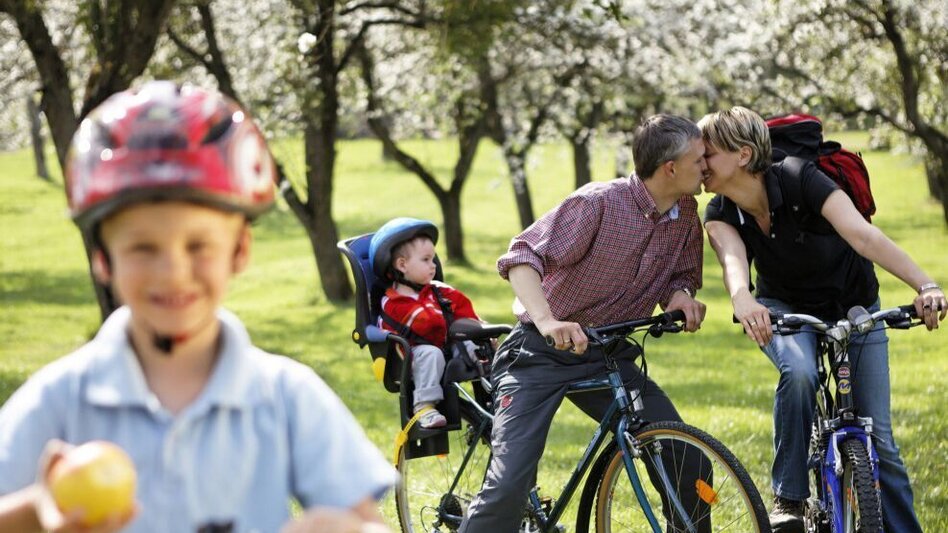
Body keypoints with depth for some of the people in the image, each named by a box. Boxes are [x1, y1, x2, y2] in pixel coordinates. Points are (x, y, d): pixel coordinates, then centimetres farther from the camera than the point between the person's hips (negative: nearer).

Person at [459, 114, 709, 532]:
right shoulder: (598, 202, -20)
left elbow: (681, 274, 13)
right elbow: (523, 257, -24)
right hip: (541, 352, -6)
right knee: (509, 483, -17)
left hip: (605, 356, 6)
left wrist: (680, 295, -12)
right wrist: (547, 321, -40)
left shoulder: (686, 215, 0)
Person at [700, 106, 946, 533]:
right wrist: (742, 299, -64)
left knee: (878, 438, -7)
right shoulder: (720, 215, -18)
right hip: (786, 310, 2)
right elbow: (732, 258, -39)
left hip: (854, 307, -1)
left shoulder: (801, 183, -29)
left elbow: (864, 235, -43)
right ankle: (789, 498, -22)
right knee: (798, 372, -33)